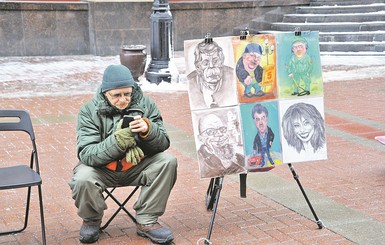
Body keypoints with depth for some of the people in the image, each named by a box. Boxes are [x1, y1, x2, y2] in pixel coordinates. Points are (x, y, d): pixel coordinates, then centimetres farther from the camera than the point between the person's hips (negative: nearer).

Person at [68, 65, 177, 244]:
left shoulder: (145, 105, -6)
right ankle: (91, 220, 2)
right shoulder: (89, 111, -12)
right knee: (82, 179, -33)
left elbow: (163, 144, -9)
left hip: (136, 167, 2)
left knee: (168, 162, -22)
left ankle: (146, 221, -10)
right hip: (102, 169, -2)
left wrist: (148, 130, -32)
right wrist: (117, 141, -37)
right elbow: (86, 155, -21)